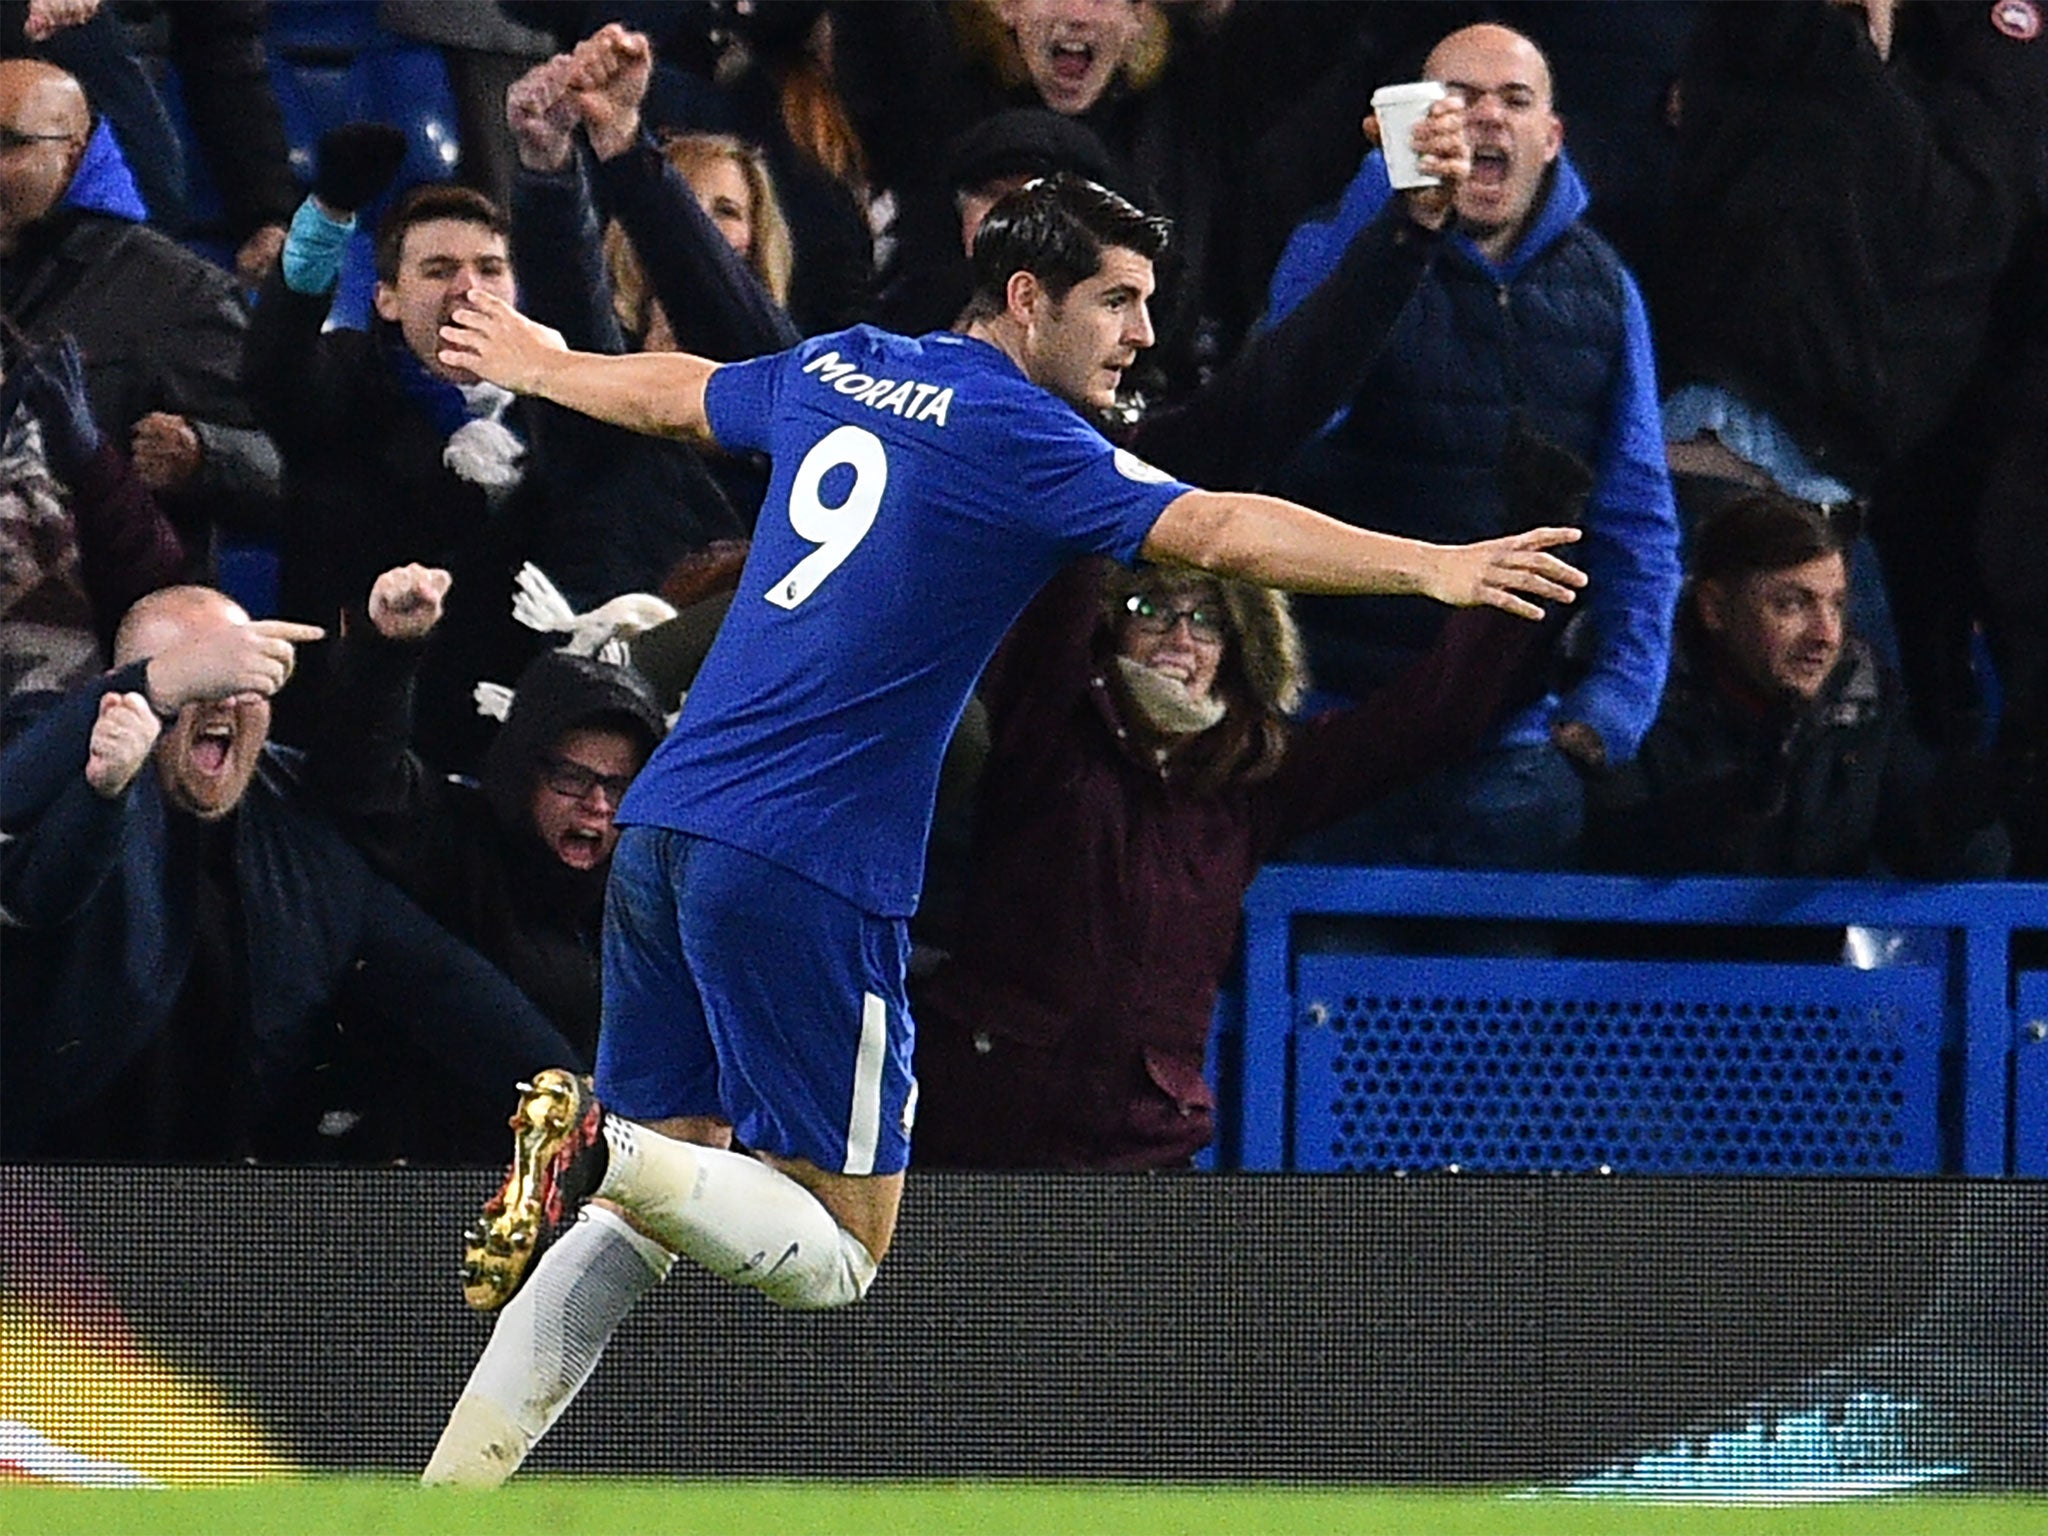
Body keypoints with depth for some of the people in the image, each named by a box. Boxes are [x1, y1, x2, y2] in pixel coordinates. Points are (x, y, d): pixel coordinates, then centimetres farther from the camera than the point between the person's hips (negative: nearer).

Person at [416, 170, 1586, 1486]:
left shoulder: (837, 374, 14)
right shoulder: (1016, 439, -8)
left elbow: (676, 390, 34)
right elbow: (1216, 532, -22)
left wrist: (537, 365, 55)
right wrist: (1433, 568, -29)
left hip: (662, 834, 8)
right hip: (802, 876, -8)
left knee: (636, 1227, 15)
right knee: (838, 1257, -1)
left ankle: (455, 1484, 5)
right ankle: (609, 1157, -23)